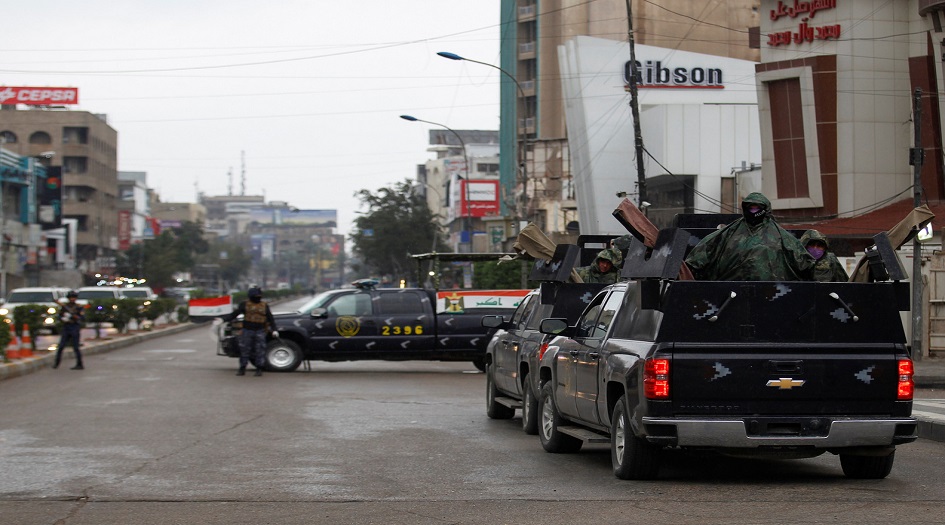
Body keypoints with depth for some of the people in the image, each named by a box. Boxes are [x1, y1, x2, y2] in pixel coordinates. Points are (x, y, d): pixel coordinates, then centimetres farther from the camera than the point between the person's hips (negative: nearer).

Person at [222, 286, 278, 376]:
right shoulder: (245, 304, 3)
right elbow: (233, 314, 1)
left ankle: (259, 369, 4)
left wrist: (274, 330, 1)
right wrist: (223, 319, -11)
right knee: (244, 350, 1)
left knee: (260, 350, -3)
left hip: (260, 332, 0)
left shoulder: (264, 305, 7)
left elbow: (271, 318, 11)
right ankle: (242, 369, 10)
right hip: (247, 331, 0)